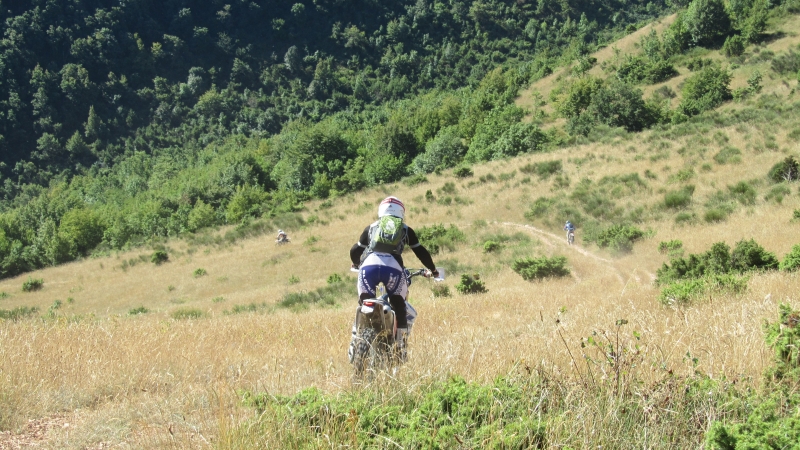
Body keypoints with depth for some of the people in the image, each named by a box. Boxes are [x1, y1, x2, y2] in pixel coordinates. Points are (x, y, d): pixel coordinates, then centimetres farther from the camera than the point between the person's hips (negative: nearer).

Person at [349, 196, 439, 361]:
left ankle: (356, 342, 6)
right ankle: (400, 348, 7)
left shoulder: (371, 227, 29)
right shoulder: (405, 229, 27)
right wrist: (433, 270, 43)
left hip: (368, 266, 1)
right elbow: (421, 252, 28)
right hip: (393, 268, -1)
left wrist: (356, 264, 54)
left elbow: (355, 251, 33)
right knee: (399, 309, 14)